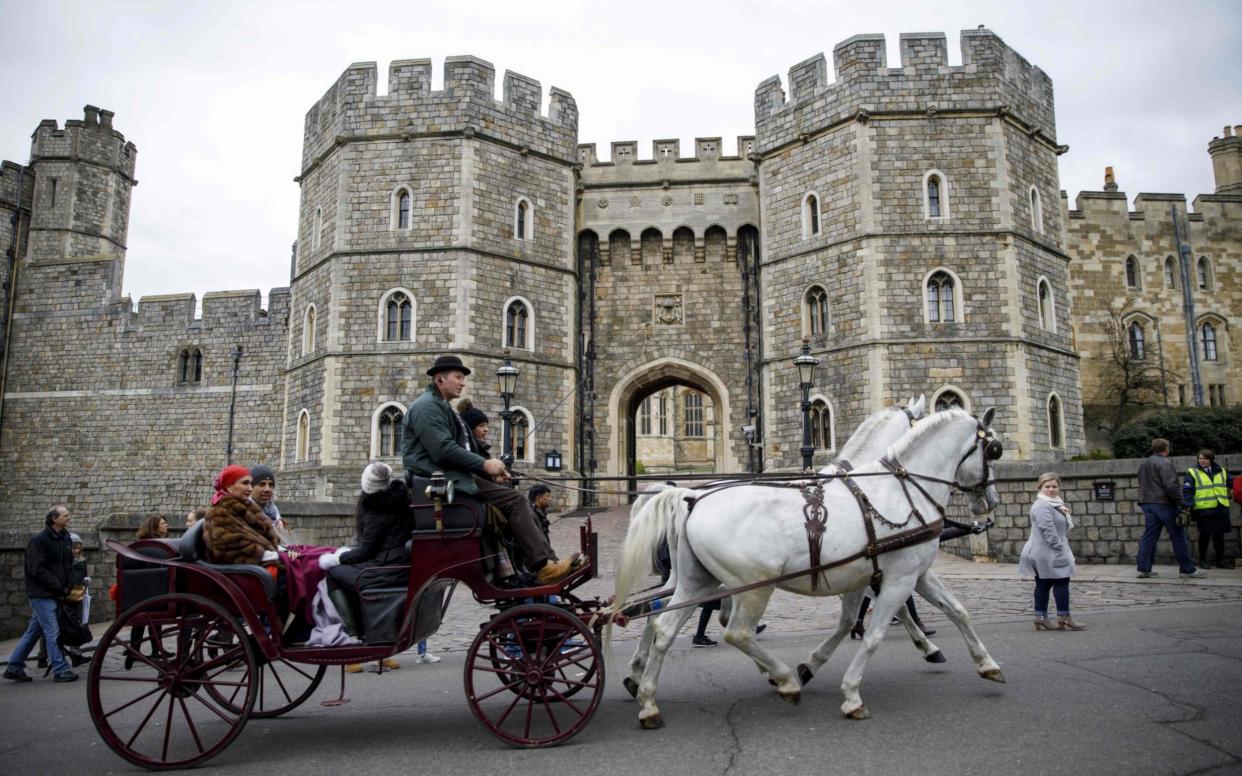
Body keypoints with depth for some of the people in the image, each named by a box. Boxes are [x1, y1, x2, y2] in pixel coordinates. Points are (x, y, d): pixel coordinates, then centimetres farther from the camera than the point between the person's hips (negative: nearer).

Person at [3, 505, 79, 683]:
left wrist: (67, 586, 0)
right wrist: (58, 585, -15)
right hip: (41, 594, -7)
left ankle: (14, 667, 26)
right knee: (53, 633, -5)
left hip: (55, 594, 7)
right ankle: (61, 670, 0)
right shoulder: (39, 540, -13)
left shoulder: (65, 539, 9)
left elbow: (69, 566, 14)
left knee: (33, 632, 15)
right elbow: (37, 570, -17)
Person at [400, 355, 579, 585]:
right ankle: (543, 566, -19)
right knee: (513, 500, -19)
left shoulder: (442, 406, 24)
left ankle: (548, 560, -6)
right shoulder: (427, 405, -8)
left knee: (516, 499, 1)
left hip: (452, 476, 10)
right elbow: (443, 451, -20)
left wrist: (489, 470, 7)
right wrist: (485, 465, -14)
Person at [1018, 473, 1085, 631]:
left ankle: (1041, 618, 12)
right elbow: (1048, 529, -24)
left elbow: (1064, 526, 31)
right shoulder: (1042, 506, -17)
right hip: (1047, 554, -10)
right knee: (1062, 582, -6)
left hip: (1051, 554, 10)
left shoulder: (1055, 503, 18)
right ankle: (1064, 617, -1)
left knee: (1043, 585, 9)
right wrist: (1060, 547, -23)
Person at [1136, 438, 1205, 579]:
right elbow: (1171, 486, -20)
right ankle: (1187, 570, 7)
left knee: (1149, 536, 7)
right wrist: (1180, 502, -13)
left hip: (1147, 503, 8)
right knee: (1178, 536, 2)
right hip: (1164, 504, -7)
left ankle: (1143, 569, 3)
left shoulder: (1143, 464, 15)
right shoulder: (1164, 463, -11)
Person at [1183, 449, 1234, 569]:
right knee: (1205, 535, 1)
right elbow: (1187, 491, -6)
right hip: (1203, 510, -4)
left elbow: (1232, 483, 20)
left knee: (1219, 535, 9)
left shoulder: (1221, 471, 14)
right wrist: (1187, 506, -15)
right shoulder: (1192, 473, -1)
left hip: (1220, 510, 4)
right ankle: (1202, 560, 13)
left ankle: (1220, 560, 20)